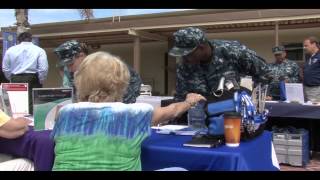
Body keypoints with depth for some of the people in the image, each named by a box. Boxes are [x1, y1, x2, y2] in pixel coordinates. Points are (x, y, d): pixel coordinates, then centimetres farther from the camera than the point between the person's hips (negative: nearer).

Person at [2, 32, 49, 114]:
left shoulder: (10, 50, 8)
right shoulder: (39, 50, 0)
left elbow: (5, 69, 12)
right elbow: (43, 69, -7)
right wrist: (41, 82, 5)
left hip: (16, 80, 3)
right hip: (33, 80, -2)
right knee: (33, 106, -3)